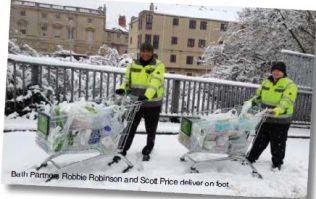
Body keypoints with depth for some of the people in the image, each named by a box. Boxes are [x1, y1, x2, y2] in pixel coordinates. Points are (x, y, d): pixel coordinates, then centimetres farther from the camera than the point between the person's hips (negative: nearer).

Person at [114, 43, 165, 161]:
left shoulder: (158, 66, -8)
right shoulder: (133, 65, 6)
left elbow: (155, 83, -23)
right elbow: (127, 79, 11)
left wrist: (147, 95, -40)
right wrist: (122, 89, -12)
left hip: (152, 104, -2)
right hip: (134, 102, 3)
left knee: (150, 130, 11)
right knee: (129, 128, 6)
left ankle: (147, 152, 31)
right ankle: (122, 151, 19)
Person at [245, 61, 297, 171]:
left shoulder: (290, 85, -10)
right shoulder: (266, 82, 8)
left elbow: (286, 101, -25)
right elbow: (258, 95, 18)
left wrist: (277, 110, -41)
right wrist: (250, 102, 2)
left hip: (281, 120, -5)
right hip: (265, 118, 5)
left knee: (278, 143, 9)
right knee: (259, 140, 15)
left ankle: (277, 163, 27)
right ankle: (250, 158, 28)